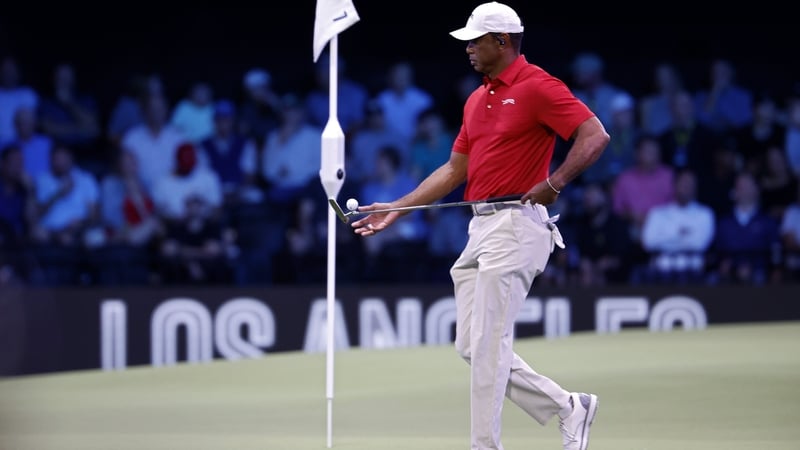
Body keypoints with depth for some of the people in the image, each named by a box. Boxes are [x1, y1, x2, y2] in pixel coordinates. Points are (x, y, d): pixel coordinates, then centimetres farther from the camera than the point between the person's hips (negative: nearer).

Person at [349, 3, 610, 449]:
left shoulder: (538, 87, -8)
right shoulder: (477, 100, 19)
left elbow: (596, 136, -17)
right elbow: (455, 170, 23)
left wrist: (553, 184, -27)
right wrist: (397, 209, 17)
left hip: (515, 225, -9)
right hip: (480, 228, 9)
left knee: (487, 344, -9)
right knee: (471, 344, 7)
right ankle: (567, 408, 15)